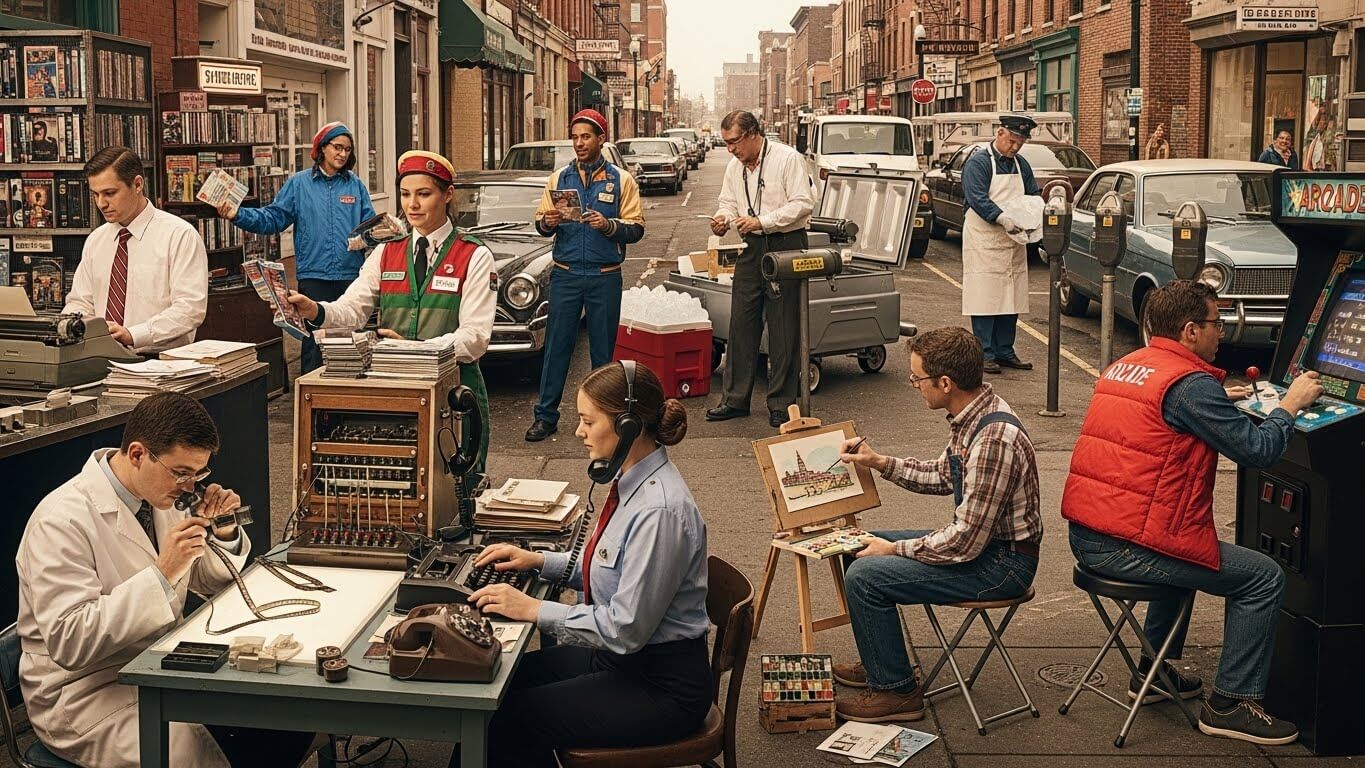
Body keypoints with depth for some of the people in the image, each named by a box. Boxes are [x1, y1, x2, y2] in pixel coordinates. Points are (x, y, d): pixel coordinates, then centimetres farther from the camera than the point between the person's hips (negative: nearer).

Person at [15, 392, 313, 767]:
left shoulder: (157, 496, 4)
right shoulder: (62, 522, -19)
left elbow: (211, 581, 17)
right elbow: (68, 641, -27)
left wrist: (223, 535, -6)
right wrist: (162, 574, -31)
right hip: (89, 694, -7)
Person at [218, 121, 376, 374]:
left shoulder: (356, 185, 8)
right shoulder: (299, 184, 6)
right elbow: (273, 218, 4)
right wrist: (238, 215, -9)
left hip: (351, 276, 1)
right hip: (313, 276, -1)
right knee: (313, 344, -1)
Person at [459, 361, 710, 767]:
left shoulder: (660, 511, -28)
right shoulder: (633, 482, 2)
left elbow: (626, 628, -25)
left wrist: (534, 609, -18)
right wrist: (539, 560, 7)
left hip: (661, 687, -9)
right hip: (619, 657, 9)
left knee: (507, 722, -11)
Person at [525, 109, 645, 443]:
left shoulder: (621, 180, 3)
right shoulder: (559, 178, 8)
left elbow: (636, 228, -2)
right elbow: (541, 223, 9)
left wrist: (608, 225, -19)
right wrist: (547, 222, -13)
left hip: (605, 277, -1)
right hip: (565, 274, 1)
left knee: (603, 348, 6)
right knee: (557, 345, 1)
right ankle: (545, 415, 7)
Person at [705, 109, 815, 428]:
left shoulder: (788, 158, -10)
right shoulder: (735, 166, 11)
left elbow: (803, 203, -15)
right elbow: (729, 202, 18)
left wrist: (762, 221, -20)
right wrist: (724, 218, -5)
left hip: (786, 246, -6)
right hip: (752, 248, 6)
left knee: (783, 327, -1)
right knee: (741, 323, 6)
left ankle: (781, 403, 7)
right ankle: (734, 399, 14)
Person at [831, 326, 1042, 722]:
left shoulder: (993, 439, -30)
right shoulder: (972, 415, 0)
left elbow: (965, 542, -27)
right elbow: (943, 476, 19)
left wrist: (894, 549, -15)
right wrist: (880, 462, 9)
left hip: (1003, 563, -10)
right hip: (980, 539, 10)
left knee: (864, 576, -18)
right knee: (863, 548, 16)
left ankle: (896, 690, -1)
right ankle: (878, 662, 30)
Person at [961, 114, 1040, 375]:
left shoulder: (1021, 165, 14)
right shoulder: (978, 163, -7)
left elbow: (1034, 195, 15)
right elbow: (977, 199, -18)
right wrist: (1003, 218, -31)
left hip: (1014, 241, 7)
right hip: (984, 242, -7)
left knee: (1011, 297, 9)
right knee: (985, 297, -6)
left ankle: (1005, 351, 18)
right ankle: (985, 354, -1)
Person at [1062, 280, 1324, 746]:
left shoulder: (1123, 366, 14)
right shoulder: (1190, 383, -13)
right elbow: (1257, 450, -12)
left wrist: (1218, 401, 29)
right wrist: (1292, 403, 4)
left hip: (1085, 536, 9)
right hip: (1129, 546, -9)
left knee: (1187, 551, 36)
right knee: (1264, 578, 4)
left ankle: (1154, 672, 39)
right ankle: (1231, 705, 10)